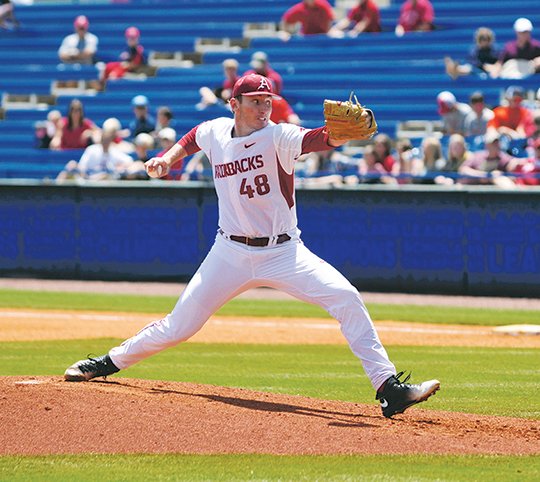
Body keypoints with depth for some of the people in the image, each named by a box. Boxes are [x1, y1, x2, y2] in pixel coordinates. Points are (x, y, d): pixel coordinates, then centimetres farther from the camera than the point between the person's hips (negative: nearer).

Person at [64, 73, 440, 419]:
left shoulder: (278, 137, -12)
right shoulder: (214, 133, 1)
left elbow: (320, 139, -34)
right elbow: (191, 140, 27)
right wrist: (168, 158, 12)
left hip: (283, 252, -2)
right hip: (231, 254, 2)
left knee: (346, 298, -22)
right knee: (178, 326, 4)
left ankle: (389, 388, -20)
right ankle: (109, 363, 28)